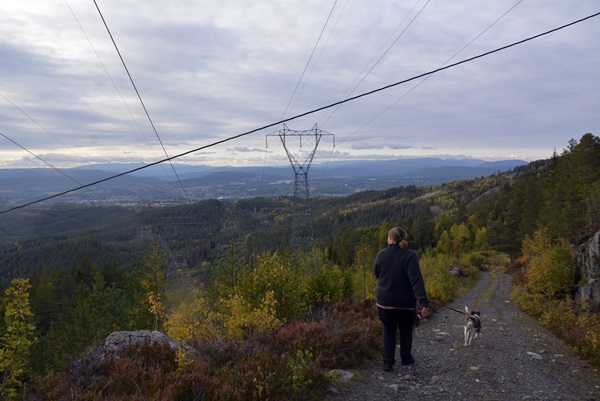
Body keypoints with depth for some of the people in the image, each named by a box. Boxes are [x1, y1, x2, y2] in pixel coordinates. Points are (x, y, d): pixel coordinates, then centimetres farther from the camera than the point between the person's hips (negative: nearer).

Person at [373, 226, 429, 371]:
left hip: (385, 301, 2)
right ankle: (406, 358, 33)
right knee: (405, 330, 20)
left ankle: (388, 362, 11)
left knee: (389, 330, 17)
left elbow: (377, 274, 8)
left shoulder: (382, 254, -6)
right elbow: (416, 280, -25)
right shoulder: (410, 255, -17)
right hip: (405, 302, -2)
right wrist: (424, 302, -26)